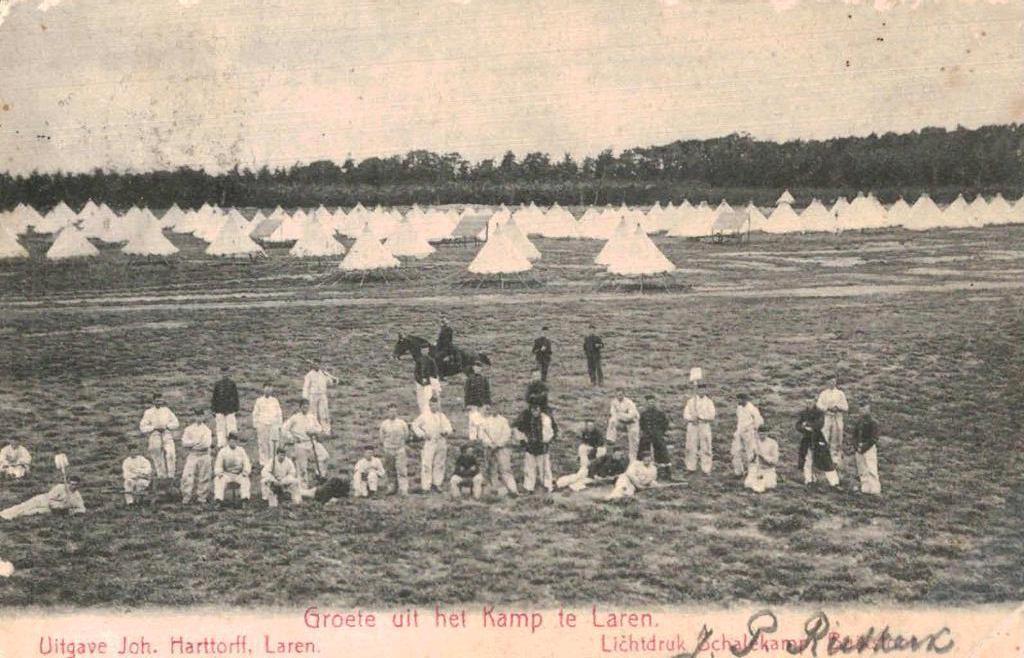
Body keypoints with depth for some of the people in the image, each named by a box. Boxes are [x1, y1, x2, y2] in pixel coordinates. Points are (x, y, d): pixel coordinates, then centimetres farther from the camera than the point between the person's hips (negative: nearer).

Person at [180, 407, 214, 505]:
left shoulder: (207, 430, 8)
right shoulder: (188, 429, 10)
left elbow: (207, 443, -7)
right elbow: (184, 443, -1)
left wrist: (191, 443, -13)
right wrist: (196, 442, -13)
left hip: (204, 456, 0)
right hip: (191, 456, 0)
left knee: (203, 478, 2)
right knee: (188, 476, -9)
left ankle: (202, 498, 10)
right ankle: (186, 497, -4)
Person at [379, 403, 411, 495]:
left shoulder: (402, 423, -2)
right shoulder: (384, 424, 1)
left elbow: (406, 436, 9)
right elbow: (382, 438, 9)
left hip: (400, 450, -2)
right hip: (388, 450, 2)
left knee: (402, 470, -7)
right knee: (390, 471, 9)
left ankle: (403, 490, -8)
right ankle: (392, 487, 22)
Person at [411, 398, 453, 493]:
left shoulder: (441, 416, 14)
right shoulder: (424, 416, 3)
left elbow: (448, 426, 16)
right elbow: (415, 425, 6)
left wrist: (446, 431, -7)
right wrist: (422, 434, -6)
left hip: (441, 443, 4)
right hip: (429, 443, -4)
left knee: (439, 464, 8)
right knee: (426, 465, -8)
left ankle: (437, 484, 18)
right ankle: (426, 486, -6)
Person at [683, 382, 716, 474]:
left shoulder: (709, 402, 3)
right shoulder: (691, 401, 7)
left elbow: (711, 416, -6)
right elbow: (685, 415, 1)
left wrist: (700, 417, -17)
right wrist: (692, 418, -18)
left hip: (705, 426, -1)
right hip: (692, 427, 1)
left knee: (705, 449, -2)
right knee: (691, 448, 4)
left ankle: (706, 470, 3)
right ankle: (691, 468, 14)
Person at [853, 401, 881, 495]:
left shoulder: (872, 423, -11)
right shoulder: (858, 422, 8)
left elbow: (874, 439, -13)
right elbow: (855, 435, 14)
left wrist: (864, 447, -15)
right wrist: (858, 445, -3)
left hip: (869, 448, -7)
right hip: (859, 449, 7)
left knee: (871, 469, -9)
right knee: (862, 470, 11)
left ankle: (875, 489, -5)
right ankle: (865, 488, 21)